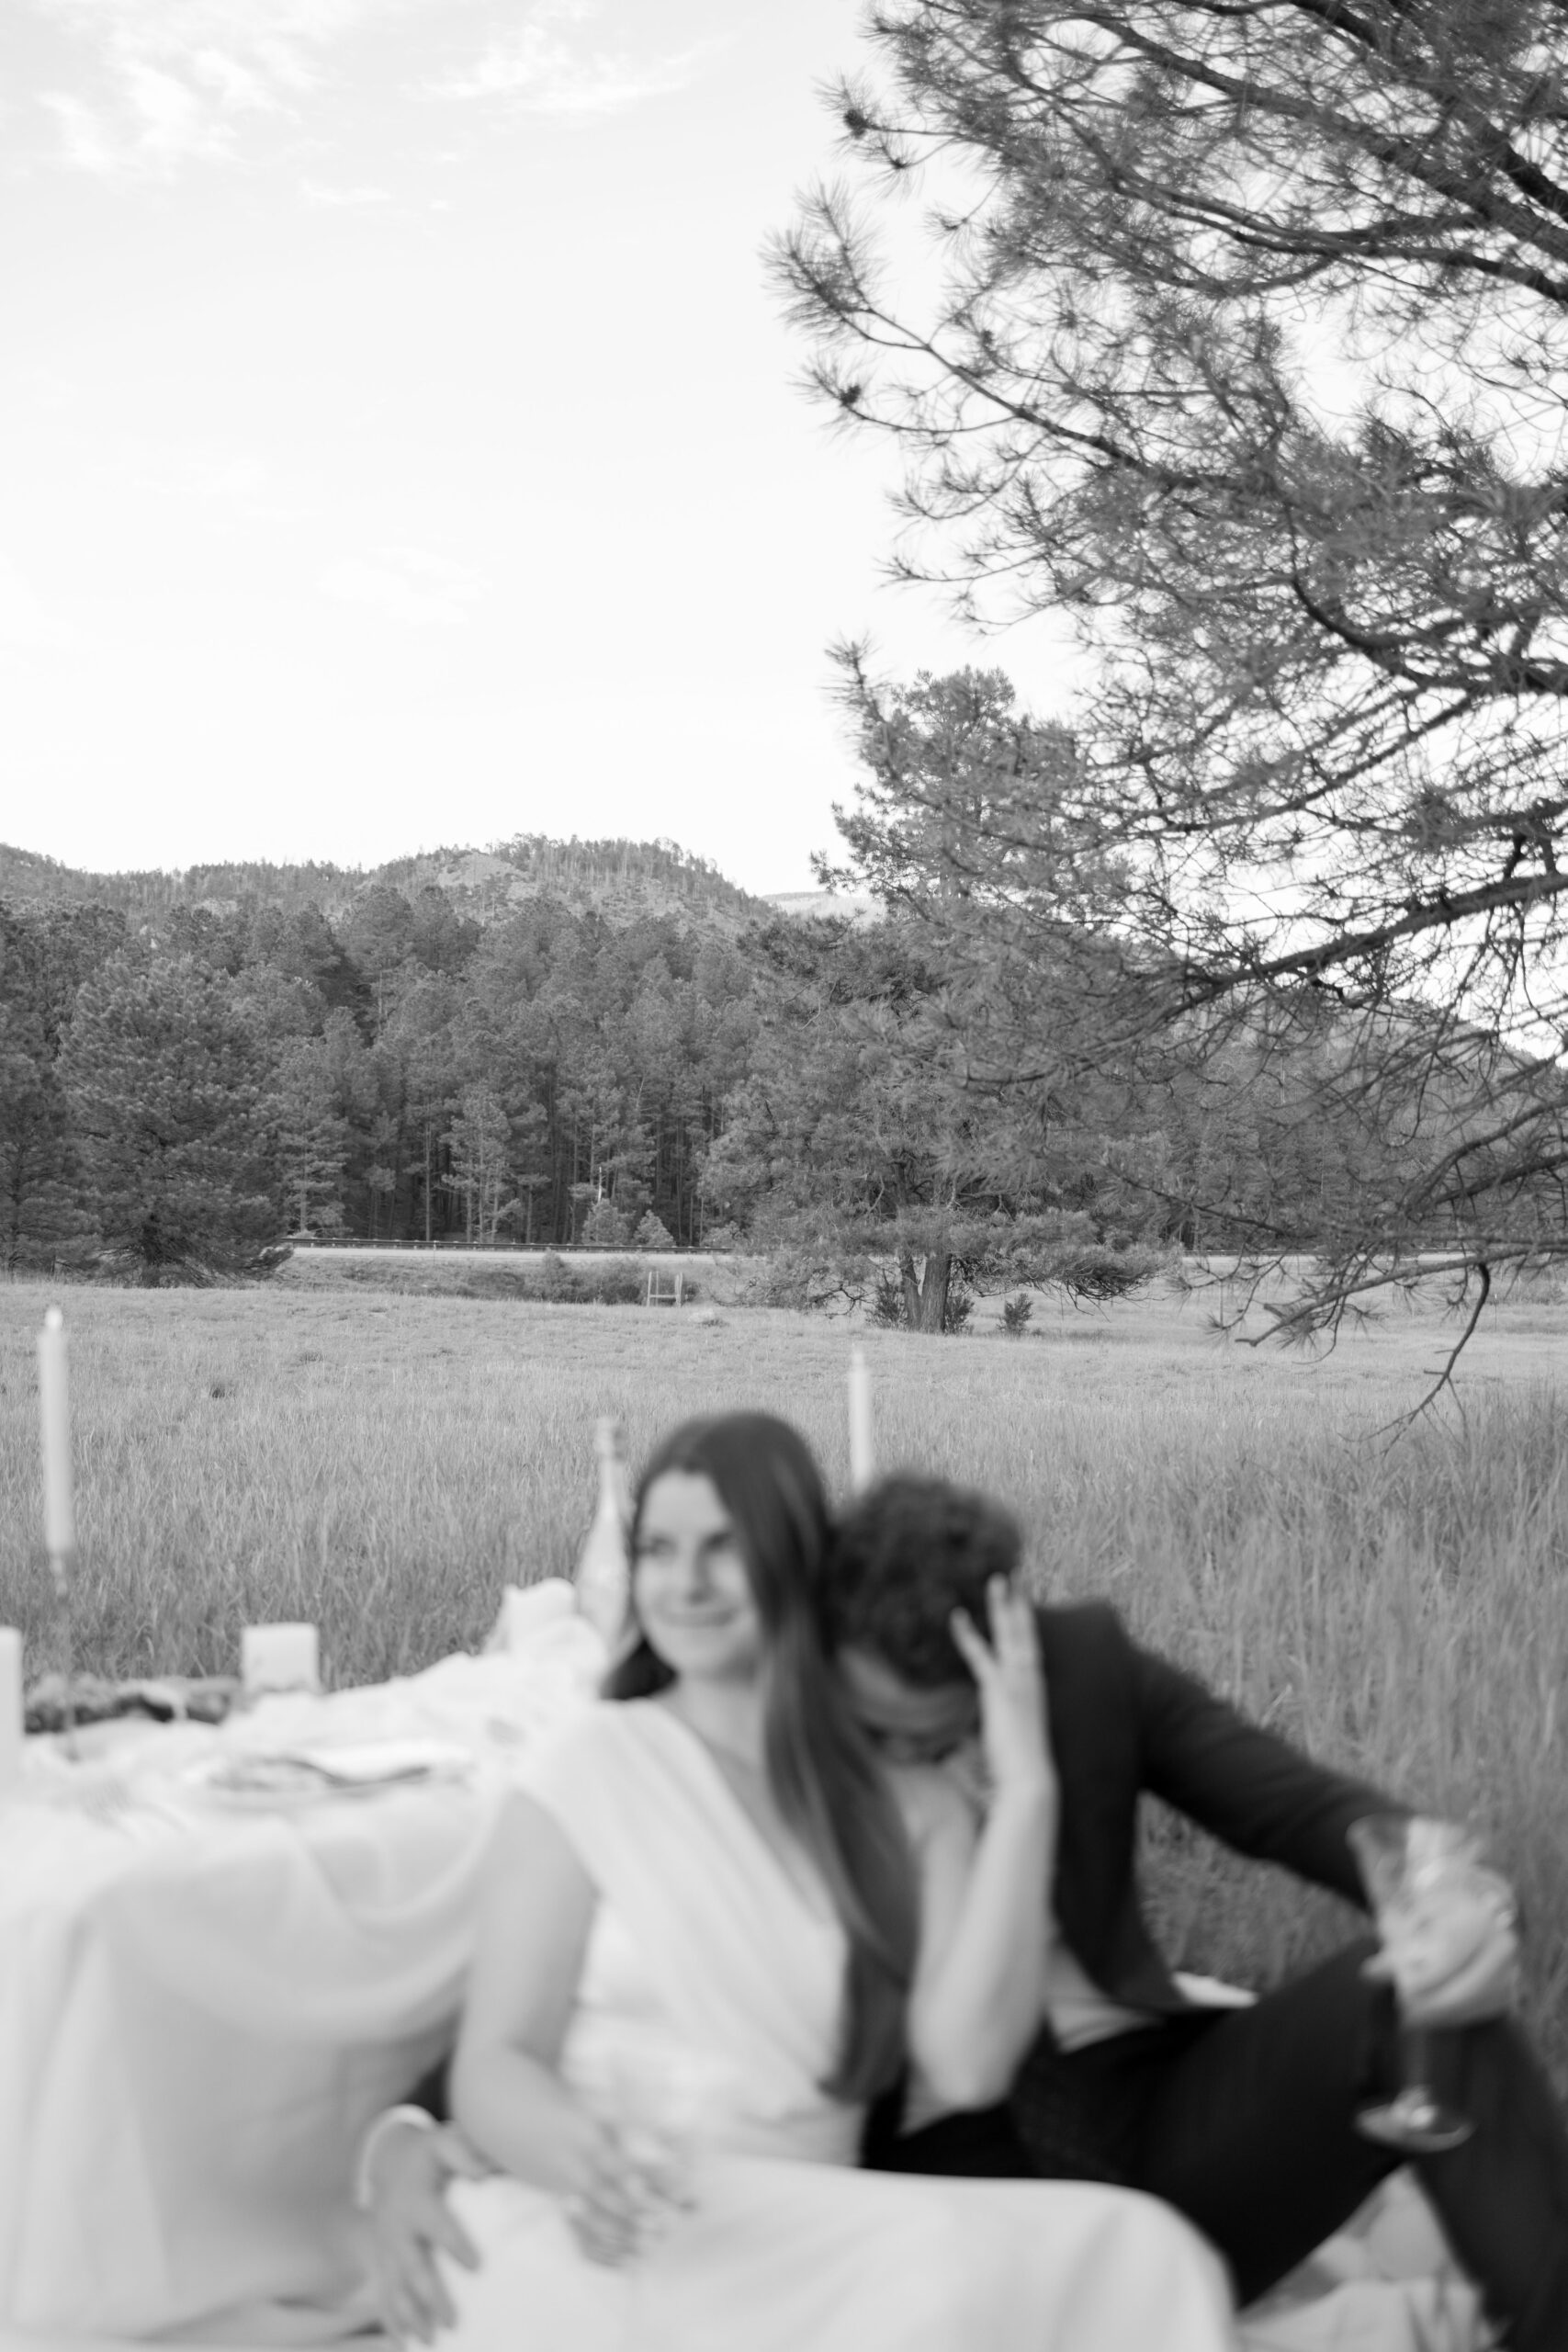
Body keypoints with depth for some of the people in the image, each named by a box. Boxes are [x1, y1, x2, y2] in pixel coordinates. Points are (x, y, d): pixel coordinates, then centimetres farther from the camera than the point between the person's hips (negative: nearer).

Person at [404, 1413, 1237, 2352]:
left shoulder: (911, 1805, 13)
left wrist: (1025, 1793, -4)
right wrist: (580, 2152, -22)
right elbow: (493, 2069, 1)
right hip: (597, 2244, -2)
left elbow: (964, 2069, -2)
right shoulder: (593, 1771, 6)